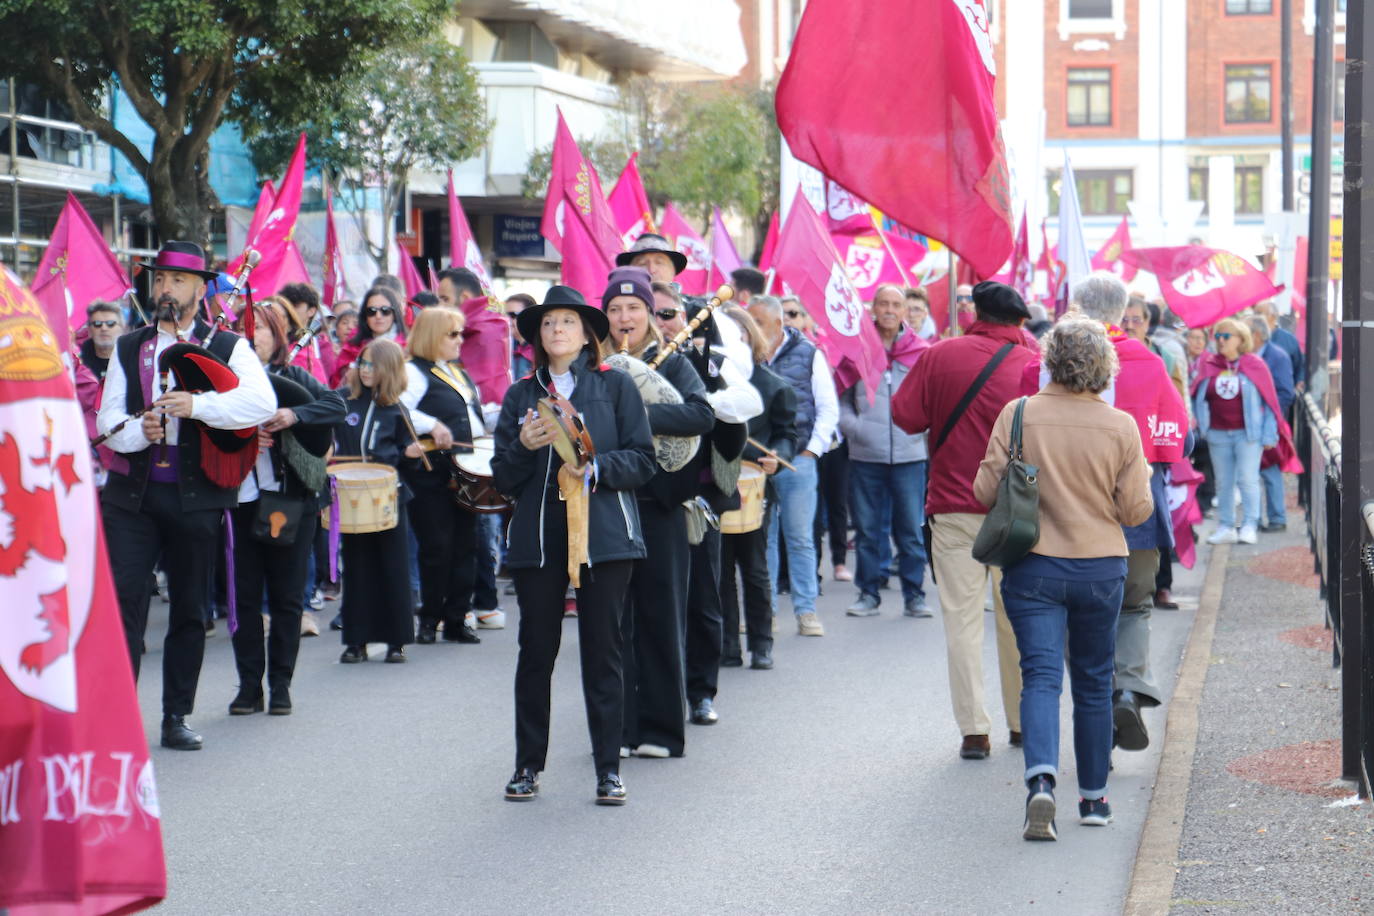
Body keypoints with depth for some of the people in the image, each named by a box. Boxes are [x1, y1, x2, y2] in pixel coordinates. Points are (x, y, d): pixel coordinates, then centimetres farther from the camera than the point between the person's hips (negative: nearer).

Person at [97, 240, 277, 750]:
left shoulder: (229, 348, 3)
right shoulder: (128, 348, 12)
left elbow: (262, 402, -14)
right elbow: (107, 420, 6)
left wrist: (197, 405, -25)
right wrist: (138, 431, -16)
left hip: (195, 495, -1)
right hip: (132, 493, 1)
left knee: (189, 611, 6)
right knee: (122, 600, -9)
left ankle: (176, 718, 15)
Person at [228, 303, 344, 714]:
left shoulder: (294, 378, 6)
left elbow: (337, 405, -6)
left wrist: (294, 415, -20)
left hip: (292, 499, 0)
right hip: (242, 498, 0)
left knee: (286, 595, 4)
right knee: (245, 595, 2)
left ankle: (281, 684, 11)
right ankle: (249, 684, 9)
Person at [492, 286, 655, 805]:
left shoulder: (616, 387, 6)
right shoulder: (520, 396, 12)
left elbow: (642, 460, 1)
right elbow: (503, 479, 10)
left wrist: (596, 468, -15)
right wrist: (523, 446, -10)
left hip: (604, 533, -2)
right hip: (537, 535, 2)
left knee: (602, 651, -1)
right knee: (536, 651, 2)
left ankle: (609, 769, 4)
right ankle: (528, 765, 12)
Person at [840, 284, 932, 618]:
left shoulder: (922, 352, 4)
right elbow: (839, 399, 7)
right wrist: (853, 427, -8)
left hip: (909, 454, 0)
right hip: (865, 454, 1)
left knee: (910, 528, 2)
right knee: (867, 528, 6)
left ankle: (914, 594, 9)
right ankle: (869, 592, 15)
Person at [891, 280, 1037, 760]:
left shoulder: (941, 356, -3)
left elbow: (905, 415, -2)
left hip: (954, 508, -1)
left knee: (962, 619, 2)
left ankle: (974, 729, -4)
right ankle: (1023, 723, 21)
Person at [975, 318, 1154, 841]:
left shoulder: (1018, 416, -8)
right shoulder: (1120, 427, -7)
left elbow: (986, 491, -5)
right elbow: (1136, 511, -3)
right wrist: (1142, 476, 17)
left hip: (1033, 567, -1)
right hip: (1101, 571, 1)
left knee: (1041, 676, -4)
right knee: (1093, 682, 14)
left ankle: (1041, 780, -26)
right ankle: (1094, 797, 22)